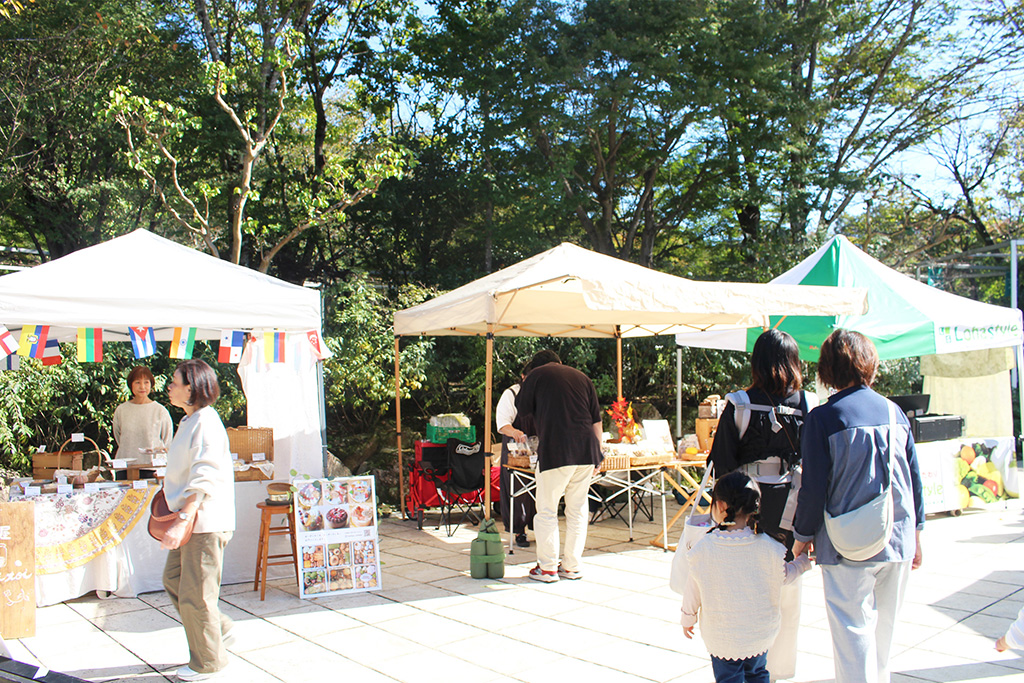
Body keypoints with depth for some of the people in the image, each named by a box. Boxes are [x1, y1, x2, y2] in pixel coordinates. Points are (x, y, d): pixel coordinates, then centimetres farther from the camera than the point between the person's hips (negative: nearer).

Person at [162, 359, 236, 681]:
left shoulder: (206, 422, -19)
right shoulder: (188, 421, 14)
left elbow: (203, 479, -26)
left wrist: (181, 522, -29)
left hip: (205, 521, -10)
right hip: (189, 520, 10)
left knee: (194, 594, 0)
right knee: (173, 579, 18)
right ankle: (218, 628, 33)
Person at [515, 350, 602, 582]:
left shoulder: (536, 375, 5)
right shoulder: (582, 377, 17)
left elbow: (523, 410, 11)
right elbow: (597, 420, 15)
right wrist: (597, 452, 21)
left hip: (555, 452, -4)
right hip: (586, 451, 5)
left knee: (547, 511, 5)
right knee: (577, 510, 12)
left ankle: (547, 568, 9)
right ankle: (572, 566, 18)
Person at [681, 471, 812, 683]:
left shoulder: (703, 548, -17)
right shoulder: (767, 546, -16)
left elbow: (693, 590, -6)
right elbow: (783, 576, 2)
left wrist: (687, 618, 12)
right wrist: (802, 562, 23)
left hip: (720, 638, -2)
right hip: (760, 633, 2)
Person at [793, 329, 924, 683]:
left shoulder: (822, 418, -11)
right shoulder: (894, 412, 3)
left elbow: (813, 487, -11)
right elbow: (914, 477, 9)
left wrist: (803, 534, 2)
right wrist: (915, 530, 19)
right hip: (898, 540, 5)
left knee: (853, 630, 2)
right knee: (883, 626, 20)